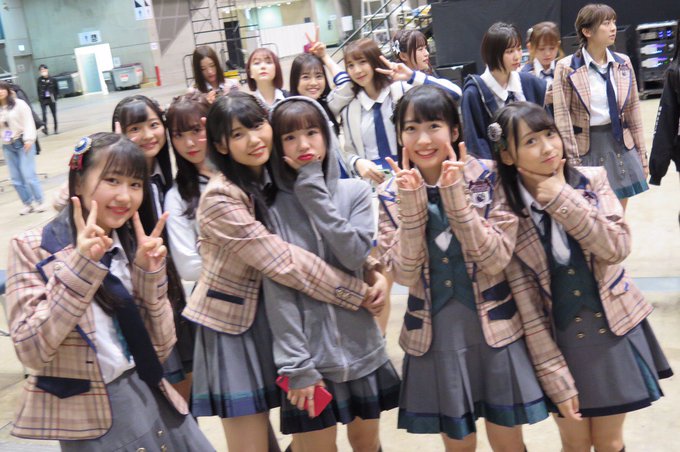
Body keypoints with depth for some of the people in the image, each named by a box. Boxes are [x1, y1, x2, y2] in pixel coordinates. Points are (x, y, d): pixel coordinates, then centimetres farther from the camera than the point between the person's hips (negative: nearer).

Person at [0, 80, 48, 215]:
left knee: (28, 175, -9)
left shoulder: (19, 104, -5)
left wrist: (28, 139, -16)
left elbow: (28, 122, -8)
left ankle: (40, 201, 5)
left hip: (23, 143, -5)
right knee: (16, 178, 7)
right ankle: (28, 203, 20)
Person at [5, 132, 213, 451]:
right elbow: (31, 351, -18)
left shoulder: (133, 248, 7)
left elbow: (159, 349, 2)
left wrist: (149, 273, -10)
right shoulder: (32, 248, -8)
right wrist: (79, 266, -24)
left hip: (149, 399, 5)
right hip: (87, 417, -5)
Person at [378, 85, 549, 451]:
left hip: (493, 328, -1)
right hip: (434, 334, 1)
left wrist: (455, 196, -24)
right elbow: (404, 274, -11)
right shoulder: (392, 193, -4)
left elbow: (497, 259, -16)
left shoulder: (487, 177, -9)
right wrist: (410, 203, -20)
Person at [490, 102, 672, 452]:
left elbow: (618, 248, -16)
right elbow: (522, 294, -10)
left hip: (612, 330, 1)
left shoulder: (592, 180, -7)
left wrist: (563, 200, -23)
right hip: (559, 339, -1)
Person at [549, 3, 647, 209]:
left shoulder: (623, 62, 5)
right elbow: (562, 117, -10)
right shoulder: (567, 67, -9)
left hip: (620, 145, 4)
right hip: (586, 147, -4)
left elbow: (633, 110, 9)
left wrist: (641, 154, 8)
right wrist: (572, 161, -13)